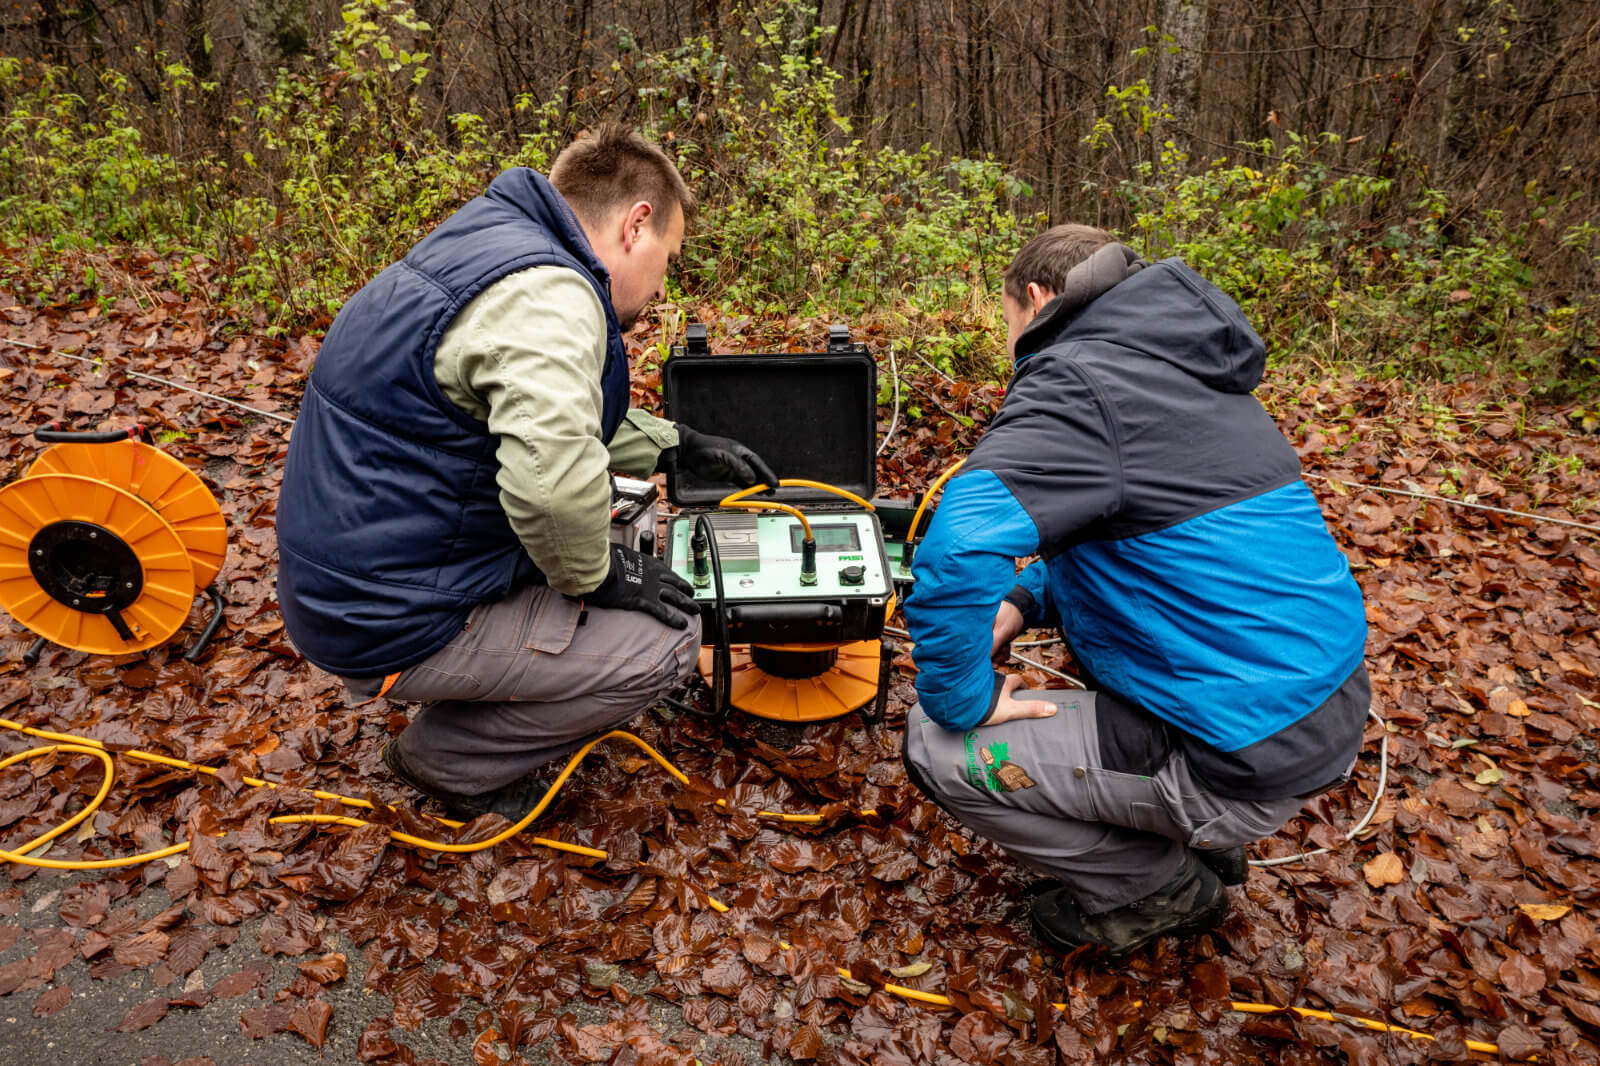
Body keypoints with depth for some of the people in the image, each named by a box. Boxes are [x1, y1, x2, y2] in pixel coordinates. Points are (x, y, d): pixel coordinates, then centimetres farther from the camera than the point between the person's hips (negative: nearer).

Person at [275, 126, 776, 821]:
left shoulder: (491, 244, 11)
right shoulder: (545, 294, -22)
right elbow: (552, 480, -37)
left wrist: (681, 449, 21)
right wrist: (596, 576, -16)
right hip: (393, 623, -10)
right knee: (668, 640, -9)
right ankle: (448, 759, 8)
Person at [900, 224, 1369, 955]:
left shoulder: (1071, 380, -17)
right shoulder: (1191, 365, 12)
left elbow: (955, 553, -33)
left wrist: (962, 698, -14)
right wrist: (1025, 601, 10)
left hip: (1248, 755, -9)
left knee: (937, 748, -6)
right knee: (1070, 588, 26)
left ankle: (1158, 887, 12)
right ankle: (1203, 839, 26)